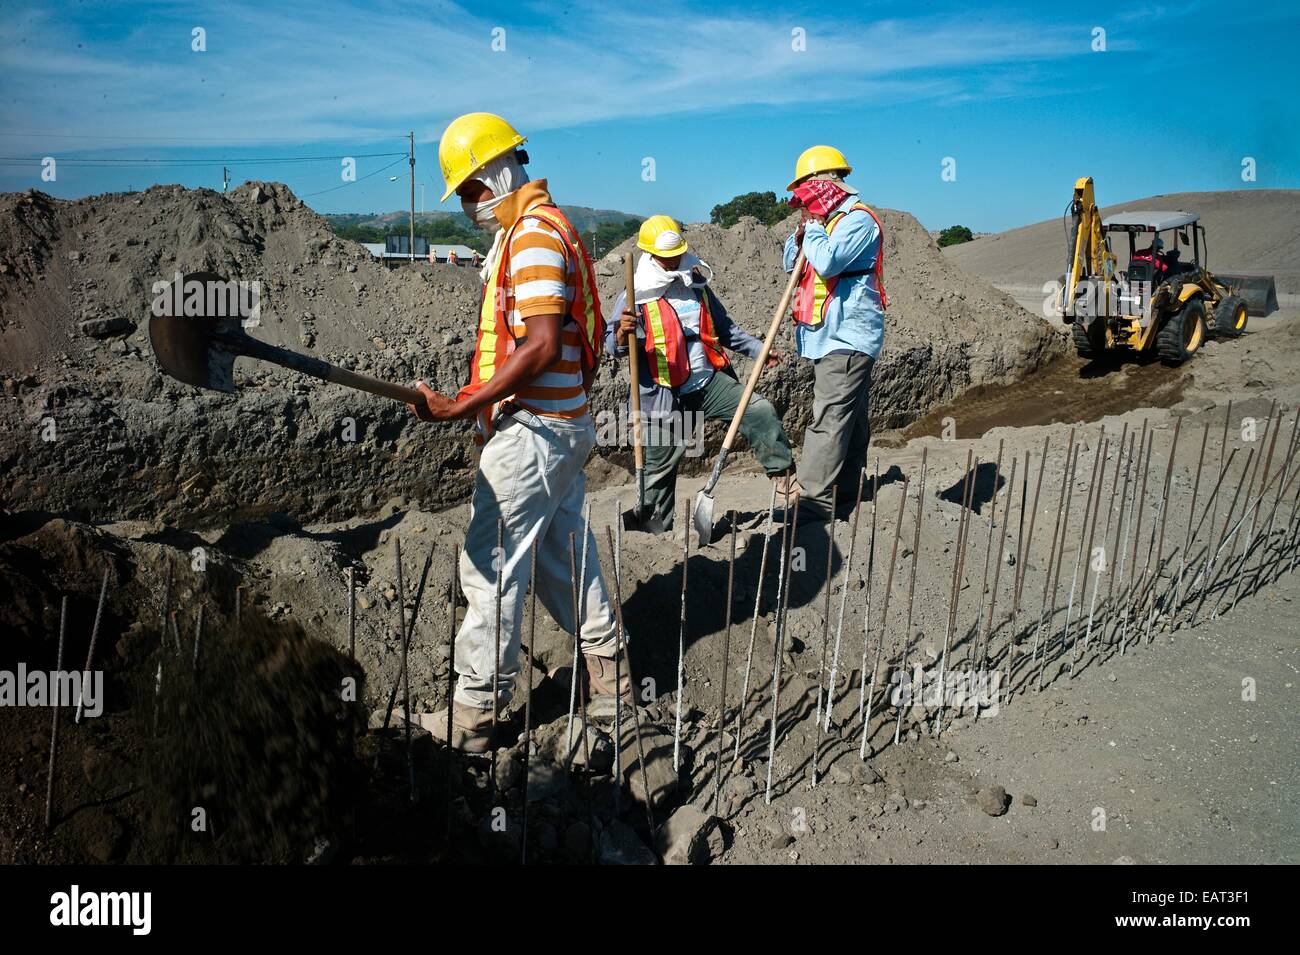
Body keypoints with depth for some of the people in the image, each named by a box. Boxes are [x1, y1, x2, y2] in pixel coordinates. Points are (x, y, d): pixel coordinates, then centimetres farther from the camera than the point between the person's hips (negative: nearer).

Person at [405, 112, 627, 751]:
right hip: (560, 425, 11)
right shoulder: (527, 230, 19)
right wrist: (483, 409, 17)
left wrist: (460, 407, -24)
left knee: (491, 567, -5)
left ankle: (471, 715, 5)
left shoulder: (535, 234, -14)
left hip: (531, 430, -11)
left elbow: (542, 346, -24)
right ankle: (606, 670, 31)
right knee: (564, 552, 18)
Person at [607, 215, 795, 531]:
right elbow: (613, 346, -13)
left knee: (762, 411, -11)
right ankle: (655, 530, 17)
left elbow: (725, 329, 22)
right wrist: (622, 333, -36)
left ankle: (783, 475, 1)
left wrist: (759, 350, 14)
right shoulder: (634, 296, -6)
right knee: (660, 468, 2)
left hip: (711, 382, 4)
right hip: (666, 397, -4)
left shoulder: (697, 286, 11)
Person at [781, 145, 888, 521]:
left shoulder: (858, 219, -11)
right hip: (830, 335, 10)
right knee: (850, 418, 15)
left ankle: (813, 500, -16)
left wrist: (813, 225, -10)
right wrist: (803, 229, 4)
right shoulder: (829, 221, 19)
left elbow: (827, 263, -25)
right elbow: (791, 263, 21)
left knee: (829, 418, -14)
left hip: (847, 336, -10)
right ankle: (846, 493, 22)